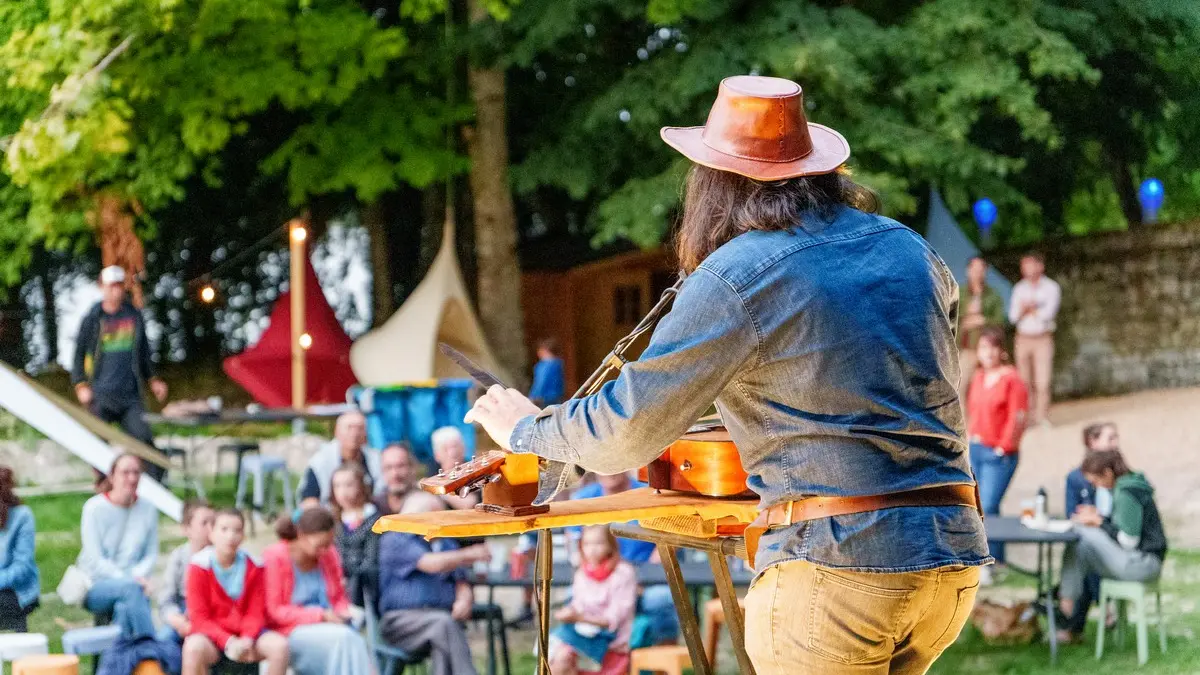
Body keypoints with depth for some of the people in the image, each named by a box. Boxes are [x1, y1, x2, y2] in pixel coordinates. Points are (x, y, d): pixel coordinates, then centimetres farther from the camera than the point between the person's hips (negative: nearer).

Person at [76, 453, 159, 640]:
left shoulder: (147, 509, 9)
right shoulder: (95, 508, -3)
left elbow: (152, 554, 9)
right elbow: (94, 559, -7)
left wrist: (139, 575, -12)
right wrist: (128, 580, -18)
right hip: (96, 586, -3)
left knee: (126, 607, -32)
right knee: (131, 588, -35)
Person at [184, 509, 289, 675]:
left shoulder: (253, 565, 0)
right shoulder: (200, 566, -8)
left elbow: (256, 613, 1)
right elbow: (199, 617, -10)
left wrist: (247, 640, -20)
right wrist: (228, 642, -23)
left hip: (246, 634, 3)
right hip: (211, 636, -3)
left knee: (280, 645, -25)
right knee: (194, 648, -37)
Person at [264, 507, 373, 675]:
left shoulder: (329, 554, 7)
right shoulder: (275, 557, -7)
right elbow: (273, 611, -9)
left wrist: (344, 613, -3)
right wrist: (319, 615, -16)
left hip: (328, 626, 5)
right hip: (291, 631, -5)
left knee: (357, 641, -30)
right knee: (343, 639, -32)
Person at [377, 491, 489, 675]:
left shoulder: (447, 544, 24)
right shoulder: (394, 541, 2)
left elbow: (462, 585, 16)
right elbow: (432, 564, -12)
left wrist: (465, 600, -8)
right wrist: (470, 555, -3)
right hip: (401, 619, -4)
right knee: (443, 623, -35)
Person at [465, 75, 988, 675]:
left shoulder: (736, 278, -7)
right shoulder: (910, 251, 13)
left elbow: (628, 428, -5)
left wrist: (526, 429, 14)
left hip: (838, 562, -7)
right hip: (954, 557, 7)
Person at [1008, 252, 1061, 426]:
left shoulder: (1051, 287, 1)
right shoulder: (1019, 288, 11)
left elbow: (1048, 313, -10)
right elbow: (1013, 316, 6)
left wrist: (1029, 309, 0)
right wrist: (1023, 310, -13)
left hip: (1042, 338, -3)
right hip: (1023, 338, 3)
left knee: (1042, 381, -10)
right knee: (1024, 380, 0)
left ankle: (1041, 416, -7)